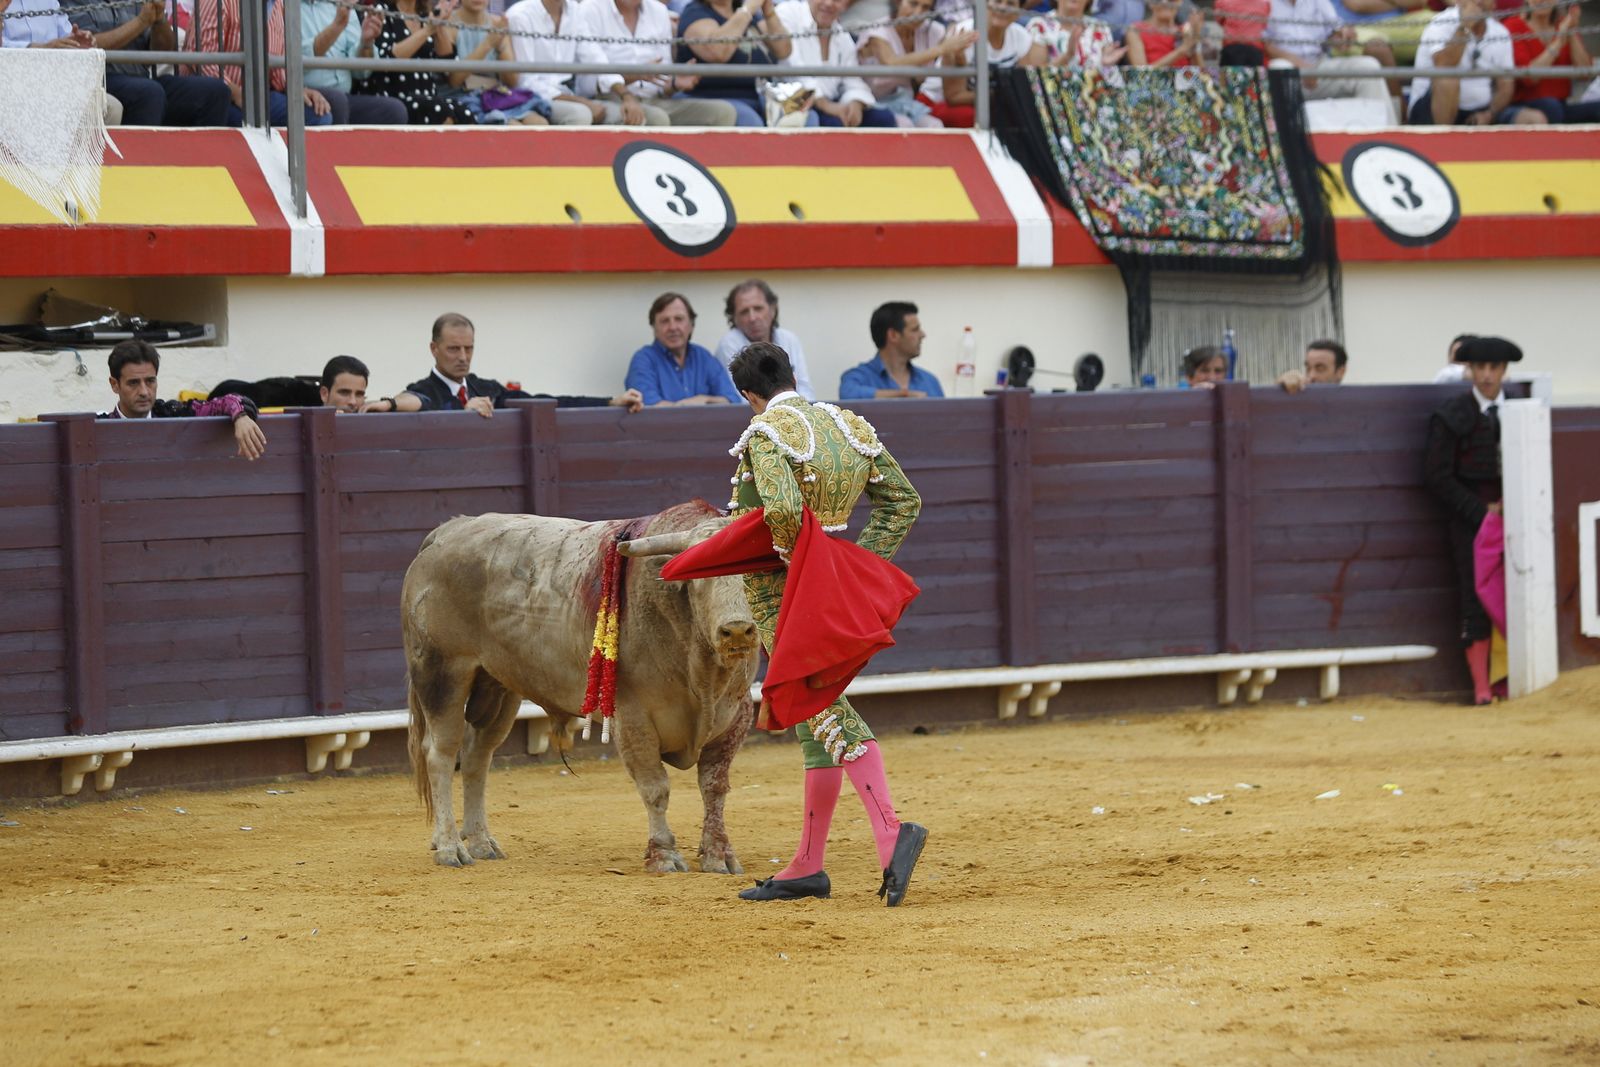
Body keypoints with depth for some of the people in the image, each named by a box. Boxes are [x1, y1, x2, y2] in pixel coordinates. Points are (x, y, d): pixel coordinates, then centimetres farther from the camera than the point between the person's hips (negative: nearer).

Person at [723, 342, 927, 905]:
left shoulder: (766, 433, -13)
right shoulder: (850, 426, 9)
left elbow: (782, 506, -31)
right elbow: (903, 501, 11)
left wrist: (793, 550, -13)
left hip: (780, 591, -8)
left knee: (826, 713, -14)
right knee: (816, 720, 13)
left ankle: (890, 831, -30)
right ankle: (808, 866, 18)